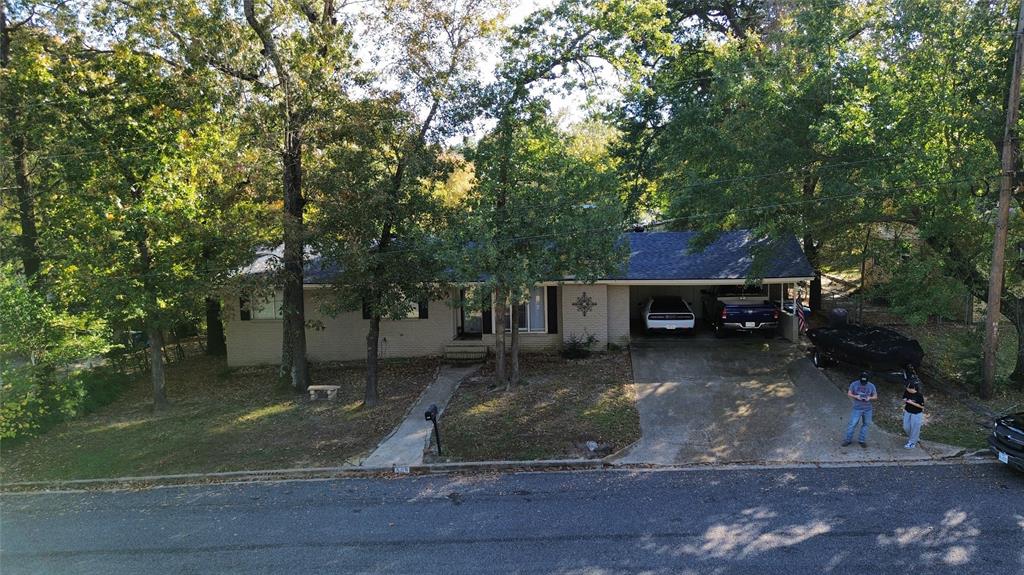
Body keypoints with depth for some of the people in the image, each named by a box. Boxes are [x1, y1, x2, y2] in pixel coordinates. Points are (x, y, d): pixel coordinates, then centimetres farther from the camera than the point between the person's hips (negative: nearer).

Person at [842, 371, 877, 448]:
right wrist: (856, 396, -18)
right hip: (857, 408, -2)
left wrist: (869, 398, -16)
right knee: (852, 424, -4)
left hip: (868, 409, 2)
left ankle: (862, 440, 22)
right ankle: (848, 439, 6)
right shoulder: (854, 384, -4)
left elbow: (875, 397, 5)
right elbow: (849, 394, 1)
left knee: (865, 424, 10)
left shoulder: (871, 386, -1)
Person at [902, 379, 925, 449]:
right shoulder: (906, 392, -11)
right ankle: (915, 438, 41)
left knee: (915, 428, 8)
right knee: (906, 427, 14)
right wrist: (904, 401, -16)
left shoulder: (919, 395, -25)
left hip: (916, 414, -6)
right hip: (907, 412, 6)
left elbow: (922, 406, -19)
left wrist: (912, 403, -28)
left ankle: (912, 443, 26)